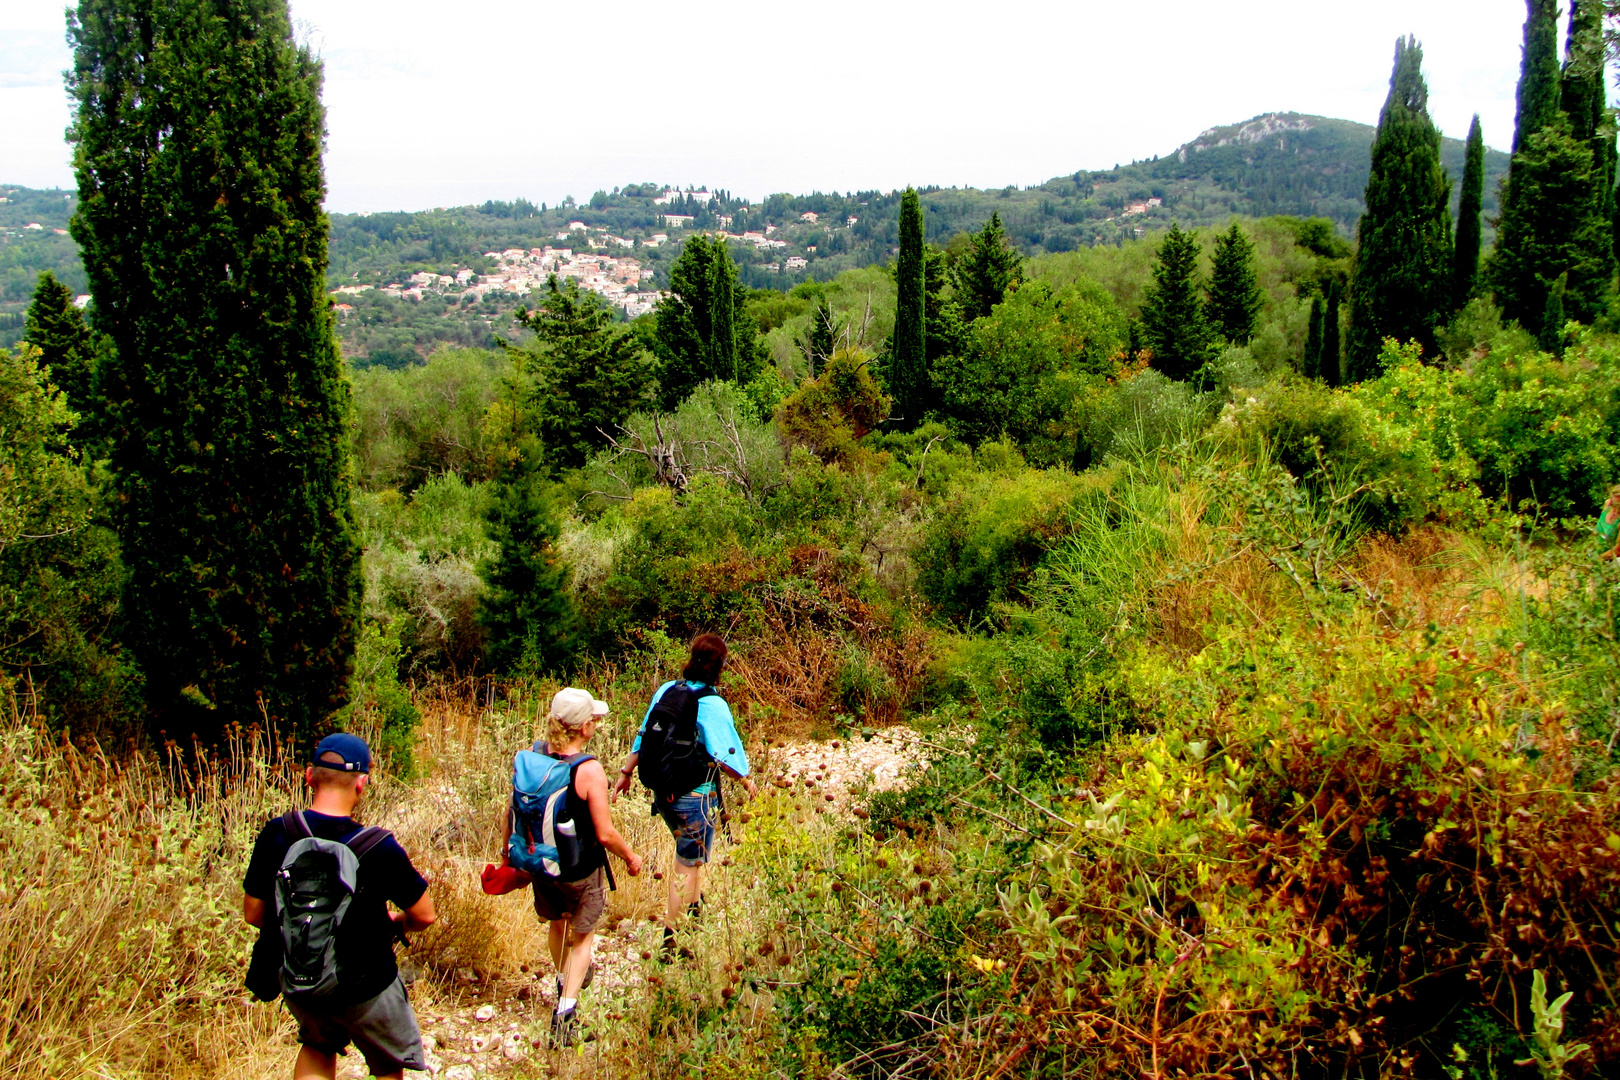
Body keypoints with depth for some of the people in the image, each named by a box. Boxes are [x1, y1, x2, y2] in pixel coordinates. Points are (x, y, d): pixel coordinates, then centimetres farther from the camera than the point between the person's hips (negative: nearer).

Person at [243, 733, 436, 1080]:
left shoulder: (275, 835, -16)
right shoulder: (378, 848, -25)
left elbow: (253, 915, -5)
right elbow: (424, 915, -14)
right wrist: (394, 922, 8)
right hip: (366, 991, -3)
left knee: (318, 1046, 35)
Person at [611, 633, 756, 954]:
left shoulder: (666, 690, 0)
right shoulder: (713, 705, -19)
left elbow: (643, 736, 8)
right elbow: (726, 755, -15)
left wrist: (626, 773, 19)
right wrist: (746, 782, 2)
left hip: (663, 793, 6)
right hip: (695, 796, -6)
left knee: (690, 852, 27)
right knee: (688, 866, 6)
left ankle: (695, 910, 39)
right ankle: (671, 942, 11)